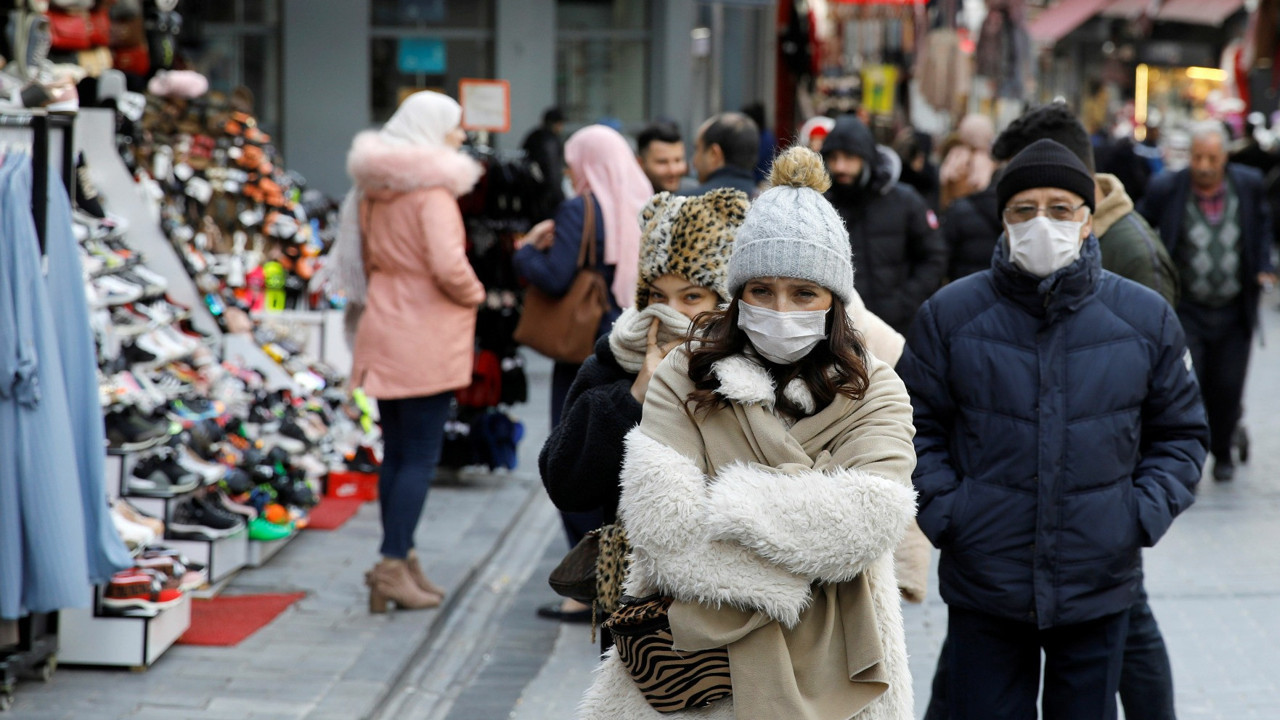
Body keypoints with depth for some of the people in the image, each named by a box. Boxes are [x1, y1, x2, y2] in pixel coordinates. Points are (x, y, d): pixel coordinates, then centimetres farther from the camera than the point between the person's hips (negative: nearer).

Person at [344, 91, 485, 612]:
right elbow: (448, 266, -23)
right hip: (426, 338, -8)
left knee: (395, 453, 13)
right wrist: (474, 294, -6)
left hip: (384, 331, 8)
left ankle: (400, 559, 19)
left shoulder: (373, 189, 11)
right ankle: (394, 565, -6)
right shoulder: (433, 190, -15)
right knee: (421, 456, -4)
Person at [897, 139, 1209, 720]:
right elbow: (914, 426, 5)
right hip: (982, 587, -1)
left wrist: (1146, 514, -3)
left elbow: (1180, 433, 11)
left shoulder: (1145, 318, 1)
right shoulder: (951, 313, -2)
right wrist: (941, 509, -8)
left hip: (1099, 586, 1)